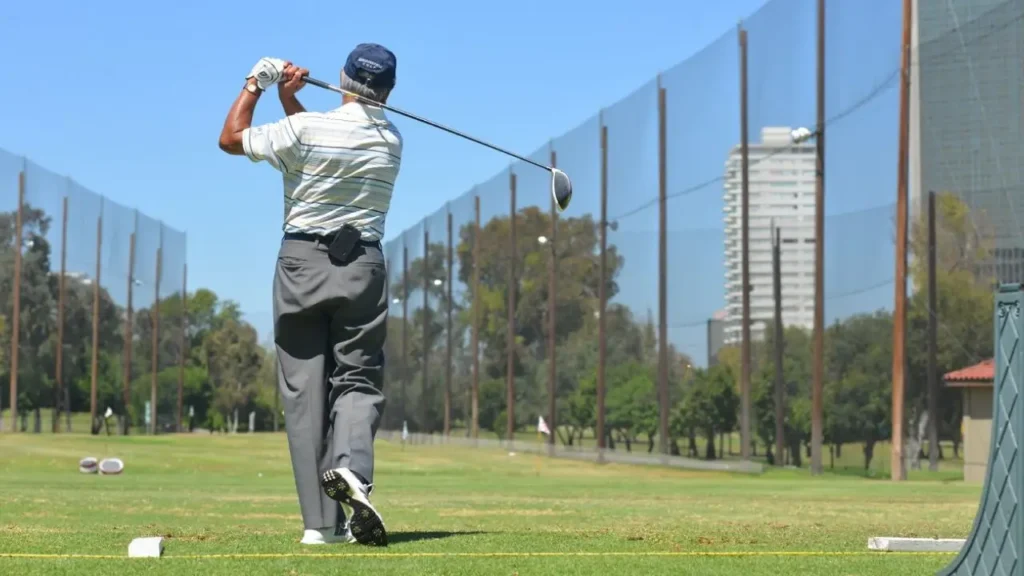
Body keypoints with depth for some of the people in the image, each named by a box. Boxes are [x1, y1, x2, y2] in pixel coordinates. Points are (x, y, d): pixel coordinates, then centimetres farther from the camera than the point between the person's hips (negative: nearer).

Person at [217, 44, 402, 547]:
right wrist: (289, 99, 12)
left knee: (305, 391, 1)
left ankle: (322, 521, -4)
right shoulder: (392, 141, 4)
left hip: (302, 263, -2)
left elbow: (231, 138, 4)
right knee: (358, 381, 5)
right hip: (363, 266, 2)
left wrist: (256, 84, 15)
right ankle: (351, 465, -28)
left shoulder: (304, 129, -9)